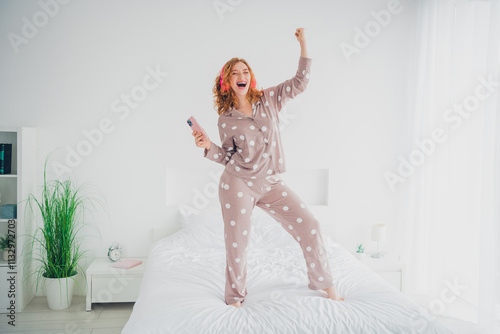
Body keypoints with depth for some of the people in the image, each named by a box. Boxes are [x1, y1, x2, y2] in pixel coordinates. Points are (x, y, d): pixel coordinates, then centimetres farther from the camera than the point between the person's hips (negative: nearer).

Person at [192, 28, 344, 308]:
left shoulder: (269, 100, 5)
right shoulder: (226, 118, 1)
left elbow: (300, 82, 4)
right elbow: (228, 156, 5)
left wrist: (304, 45, 0)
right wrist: (208, 146, -13)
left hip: (271, 182, 2)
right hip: (238, 183, -2)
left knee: (309, 225, -2)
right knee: (237, 243, 4)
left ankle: (326, 285, 18)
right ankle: (235, 298, 28)